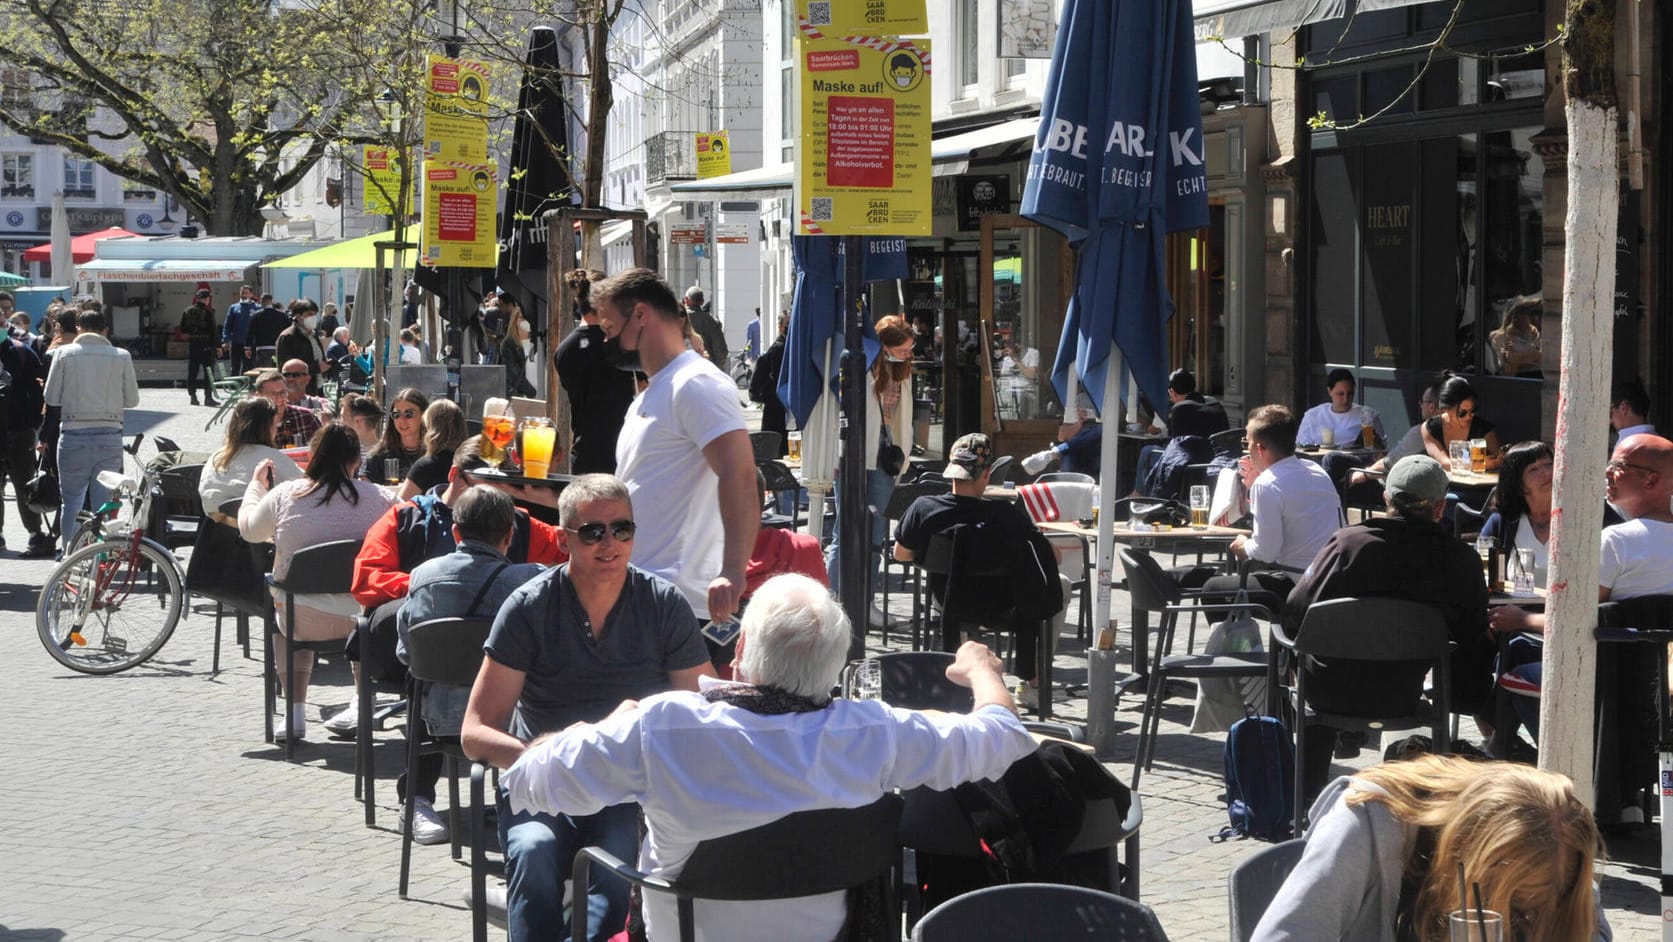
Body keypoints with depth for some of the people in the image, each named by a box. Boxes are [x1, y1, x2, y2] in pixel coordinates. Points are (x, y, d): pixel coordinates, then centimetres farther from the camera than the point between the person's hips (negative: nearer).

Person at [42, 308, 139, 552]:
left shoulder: (64, 353, -3)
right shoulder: (121, 356, 0)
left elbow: (51, 397, -1)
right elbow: (132, 399, 3)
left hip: (74, 434, -1)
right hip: (110, 435, 1)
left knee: (71, 500, 9)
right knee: (105, 502, 7)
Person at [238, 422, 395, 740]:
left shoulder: (283, 495, -6)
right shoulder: (378, 497, -9)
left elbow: (249, 530, 12)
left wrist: (256, 484, 28)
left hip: (305, 623, 0)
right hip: (363, 618, 0)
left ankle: (295, 713, 29)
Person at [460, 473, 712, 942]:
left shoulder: (666, 606, 3)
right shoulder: (529, 608, -1)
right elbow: (475, 733, -3)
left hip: (634, 788, 0)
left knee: (622, 867, -33)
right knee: (533, 853, -34)